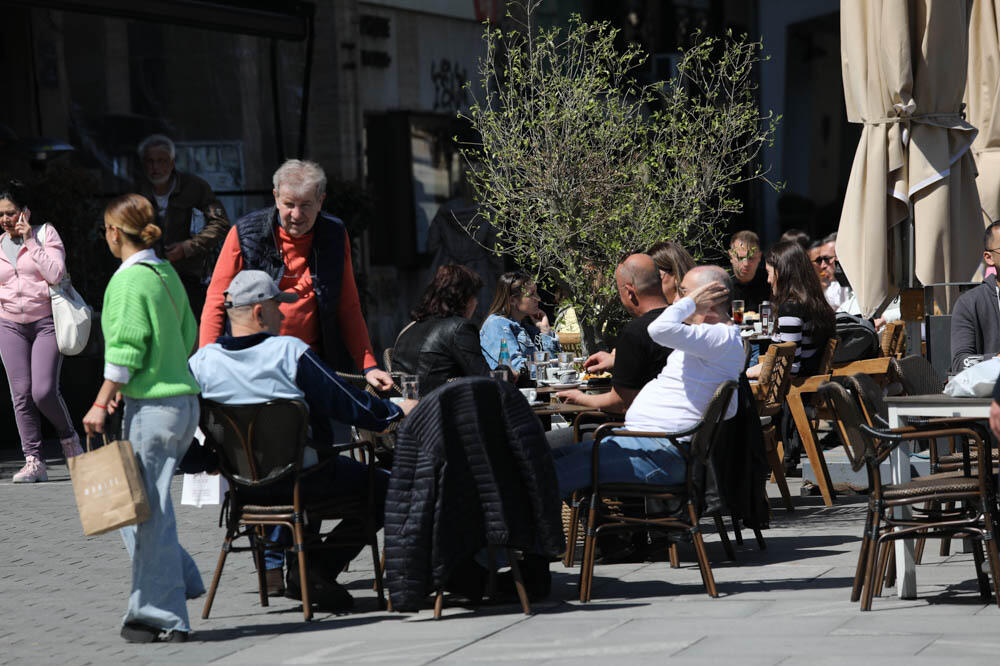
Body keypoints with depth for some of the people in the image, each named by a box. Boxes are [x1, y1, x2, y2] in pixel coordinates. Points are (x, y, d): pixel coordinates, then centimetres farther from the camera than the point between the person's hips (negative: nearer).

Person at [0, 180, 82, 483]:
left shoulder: (46, 234, 1)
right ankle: (34, 461, -1)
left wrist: (30, 241, -12)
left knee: (44, 392, -14)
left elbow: (56, 273, -14)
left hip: (46, 321, -4)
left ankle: (69, 437, 14)